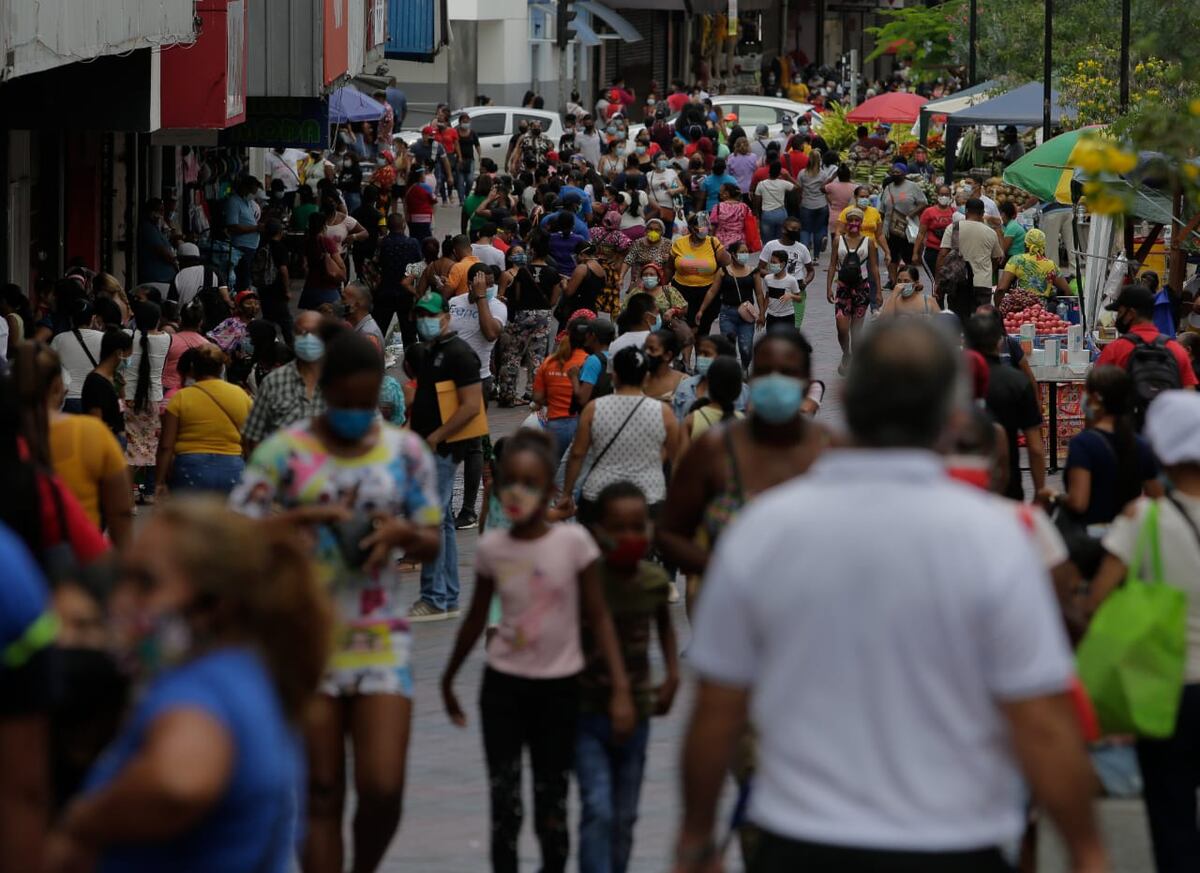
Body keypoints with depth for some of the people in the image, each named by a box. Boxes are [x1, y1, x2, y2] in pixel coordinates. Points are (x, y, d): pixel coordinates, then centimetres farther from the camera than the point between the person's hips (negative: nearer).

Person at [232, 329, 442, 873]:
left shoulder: (405, 451, 6)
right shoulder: (285, 452, -2)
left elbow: (430, 543, 11)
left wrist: (401, 532, -11)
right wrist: (303, 516, -19)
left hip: (380, 640, 1)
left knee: (383, 787, -9)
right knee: (320, 794, 2)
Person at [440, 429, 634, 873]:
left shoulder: (573, 541, -10)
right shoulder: (492, 547, -3)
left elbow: (599, 619, -6)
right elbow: (476, 620, 11)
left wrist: (621, 690, -12)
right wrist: (448, 681, 20)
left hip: (558, 687, -1)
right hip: (503, 686, 1)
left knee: (551, 811, 6)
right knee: (504, 808, -1)